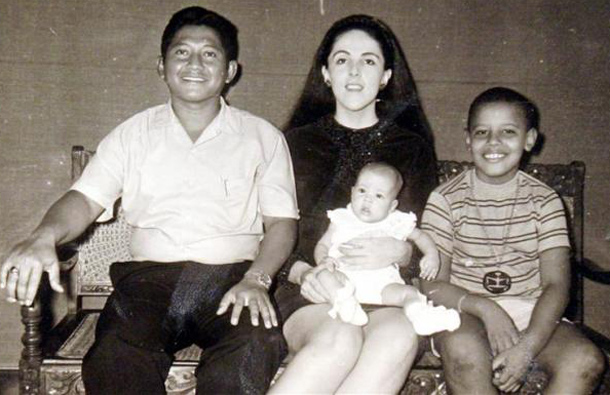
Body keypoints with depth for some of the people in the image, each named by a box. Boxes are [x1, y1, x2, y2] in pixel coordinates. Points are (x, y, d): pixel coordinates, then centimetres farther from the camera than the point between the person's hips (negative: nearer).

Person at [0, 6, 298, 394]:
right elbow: (87, 198, 5)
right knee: (114, 362, -31)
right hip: (149, 276, 1)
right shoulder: (134, 134, 14)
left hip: (232, 277, 0)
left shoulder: (263, 137, 11)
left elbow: (282, 221, 7)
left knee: (258, 345, -33)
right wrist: (45, 236, -18)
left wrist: (256, 279, -12)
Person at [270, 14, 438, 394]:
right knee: (340, 339, -38)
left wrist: (400, 252, -12)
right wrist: (301, 273, -11)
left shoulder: (413, 148, 18)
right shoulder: (296, 143, 16)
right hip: (311, 294, 0)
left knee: (401, 336, -37)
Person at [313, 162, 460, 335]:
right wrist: (323, 260, -10)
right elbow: (322, 245, 14)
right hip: (347, 277, 0)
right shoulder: (341, 221, 11)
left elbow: (420, 236, 28)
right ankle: (344, 302, -48)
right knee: (325, 274, -28)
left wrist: (431, 254, 8)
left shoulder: (396, 223, 13)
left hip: (382, 283, 1)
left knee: (408, 292, -25)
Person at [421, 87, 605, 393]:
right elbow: (433, 284, -6)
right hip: (465, 309, -2)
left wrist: (528, 347, -21)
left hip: (531, 313, 3)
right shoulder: (446, 200, -2)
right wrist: (485, 308, -23)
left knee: (586, 360, -24)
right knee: (464, 350, -35)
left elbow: (556, 284, -5)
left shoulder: (544, 201, 4)